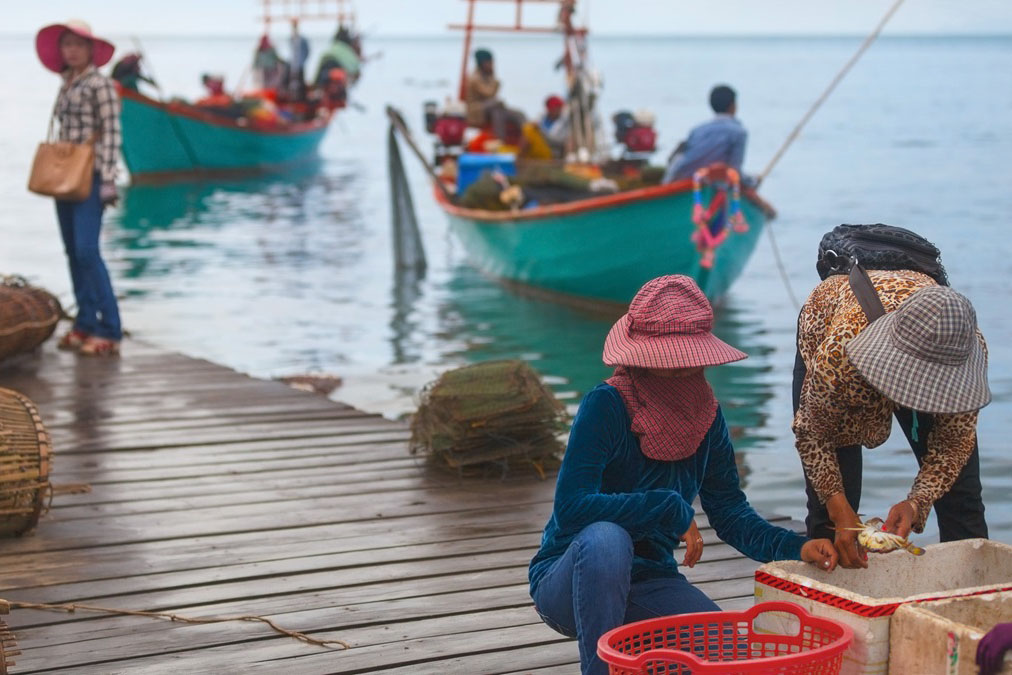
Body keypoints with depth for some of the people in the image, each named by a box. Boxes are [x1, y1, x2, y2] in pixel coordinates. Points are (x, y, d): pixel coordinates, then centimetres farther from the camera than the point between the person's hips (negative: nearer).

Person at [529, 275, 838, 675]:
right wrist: (672, 510, -25)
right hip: (571, 580, -5)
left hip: (648, 585, 5)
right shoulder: (607, 406, -19)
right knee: (606, 538, -37)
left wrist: (796, 548, -14)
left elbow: (731, 515, 4)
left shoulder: (705, 416, -1)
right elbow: (570, 506, -26)